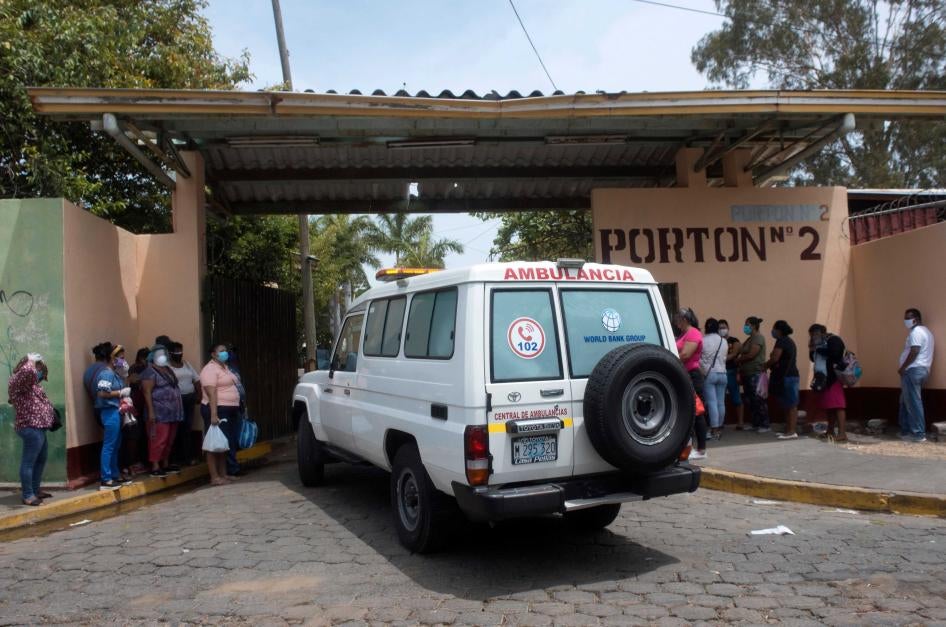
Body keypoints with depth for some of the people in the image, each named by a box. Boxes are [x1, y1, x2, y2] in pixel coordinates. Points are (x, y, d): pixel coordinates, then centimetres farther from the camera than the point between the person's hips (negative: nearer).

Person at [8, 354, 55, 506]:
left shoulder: (29, 383, 19)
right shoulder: (18, 380, -11)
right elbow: (28, 371, -34)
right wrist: (31, 361, -14)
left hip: (37, 426, 11)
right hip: (31, 428, -11)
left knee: (40, 460, 19)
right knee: (28, 462, -5)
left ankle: (35, 490, 29)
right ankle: (27, 496, 0)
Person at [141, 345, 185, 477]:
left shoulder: (167, 369, 18)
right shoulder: (150, 371, -7)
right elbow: (147, 392, -13)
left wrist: (177, 409, 20)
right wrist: (151, 411, -20)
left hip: (172, 411, 8)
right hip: (160, 412, -8)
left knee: (169, 439, 11)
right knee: (159, 439, -10)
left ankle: (165, 464, 19)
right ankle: (155, 467, -8)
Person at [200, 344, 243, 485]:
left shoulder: (225, 367, 17)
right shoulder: (210, 369, -12)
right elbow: (211, 393, -21)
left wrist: (238, 408, 21)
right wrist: (213, 414, -27)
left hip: (230, 410, 10)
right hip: (217, 410, -10)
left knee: (227, 443, 13)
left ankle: (224, 473, 20)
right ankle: (214, 477, -4)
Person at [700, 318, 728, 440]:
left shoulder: (703, 340, -7)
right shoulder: (723, 341, 6)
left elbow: (699, 359, -6)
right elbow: (724, 357, 12)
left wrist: (703, 372, 6)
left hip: (709, 374, -4)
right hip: (722, 373, 4)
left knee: (712, 402, -6)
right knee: (721, 402, 8)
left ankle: (714, 430, -9)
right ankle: (719, 428, 15)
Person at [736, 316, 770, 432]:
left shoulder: (758, 338, -10)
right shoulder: (749, 339, 18)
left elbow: (751, 355, -19)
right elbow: (744, 354, 16)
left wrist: (738, 360, -4)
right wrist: (741, 370, 1)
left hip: (755, 374, -9)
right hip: (747, 374, 9)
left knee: (758, 400, -7)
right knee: (751, 401, 10)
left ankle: (765, 425, -3)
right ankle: (755, 424, 16)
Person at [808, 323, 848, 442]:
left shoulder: (833, 340, -7)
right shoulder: (820, 343, 19)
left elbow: (835, 353, -24)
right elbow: (814, 358, 19)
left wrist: (819, 349, -15)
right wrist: (812, 350, 0)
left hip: (833, 378, -9)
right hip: (823, 379, 9)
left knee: (837, 405, -13)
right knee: (829, 406, 11)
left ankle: (842, 433, -16)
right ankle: (830, 431, 17)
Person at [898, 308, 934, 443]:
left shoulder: (916, 332, -12)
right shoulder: (925, 331, 22)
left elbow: (914, 352, -21)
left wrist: (902, 368, -13)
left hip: (913, 370, -11)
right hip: (921, 369, 11)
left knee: (913, 402, -8)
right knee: (906, 401, 15)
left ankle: (919, 434, -6)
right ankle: (907, 431, 17)